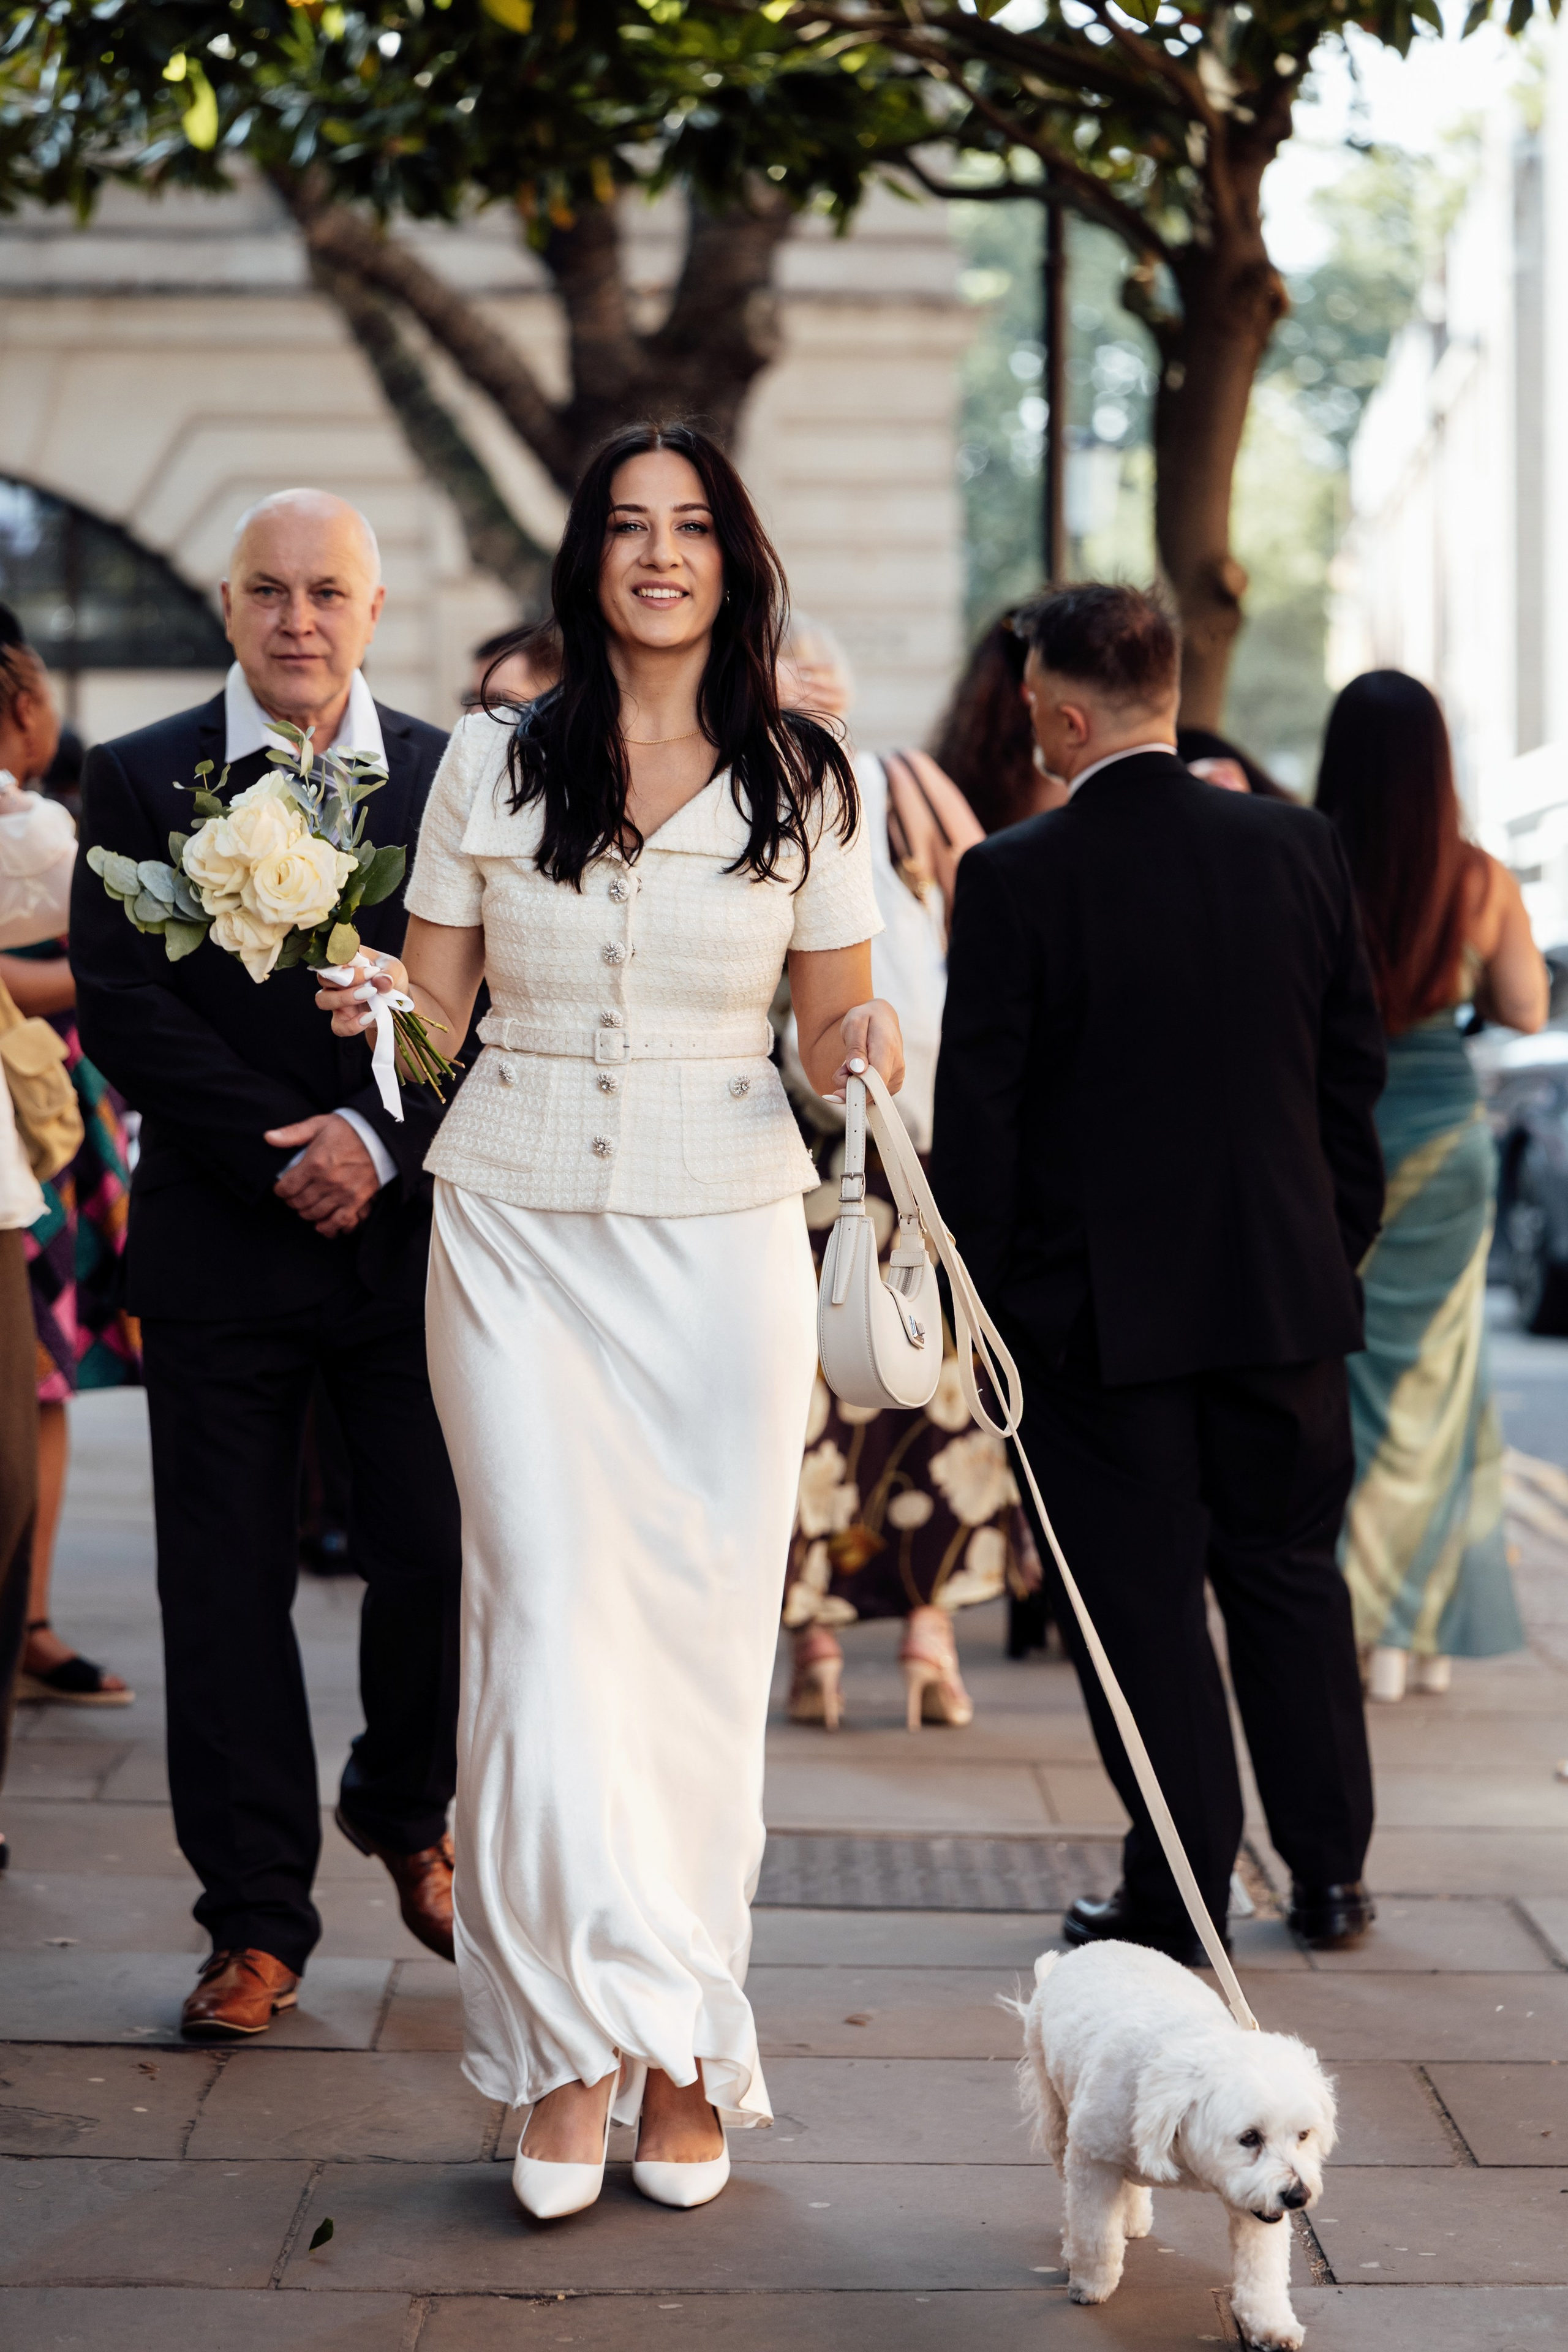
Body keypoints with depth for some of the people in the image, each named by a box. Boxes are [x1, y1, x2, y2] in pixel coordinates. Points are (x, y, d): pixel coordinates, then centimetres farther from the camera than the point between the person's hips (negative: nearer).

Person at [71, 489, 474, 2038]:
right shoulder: (139, 783, 4)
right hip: (220, 1250, 0)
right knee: (227, 1589, 3)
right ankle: (256, 1922, 15)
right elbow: (120, 1005, -5)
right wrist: (281, 1152, -13)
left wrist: (381, 1135, -15)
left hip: (413, 1231, 1)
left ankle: (402, 1810, 30)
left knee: (444, 1556, -1)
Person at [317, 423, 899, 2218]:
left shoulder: (803, 781, 5)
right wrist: (372, 1001, -13)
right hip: (521, 1228, 0)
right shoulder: (492, 762, 5)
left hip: (722, 1235, 0)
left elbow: (833, 1028, 10)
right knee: (550, 1617, -8)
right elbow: (434, 1005, 9)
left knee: (704, 1635, 2)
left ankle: (678, 2052, 12)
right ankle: (585, 2036, 0)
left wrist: (867, 1046, -13)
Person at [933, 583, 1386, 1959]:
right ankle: (1331, 1874, 25)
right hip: (1283, 1283, 4)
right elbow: (1357, 1064, 6)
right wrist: (1337, 1241, 16)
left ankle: (1177, 1895, 11)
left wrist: (987, 1286, 0)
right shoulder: (1300, 848, 0)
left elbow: (978, 1109, -10)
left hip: (1098, 1301, -4)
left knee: (1143, 1601, 5)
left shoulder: (1014, 880, -12)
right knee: (1291, 1575, 17)